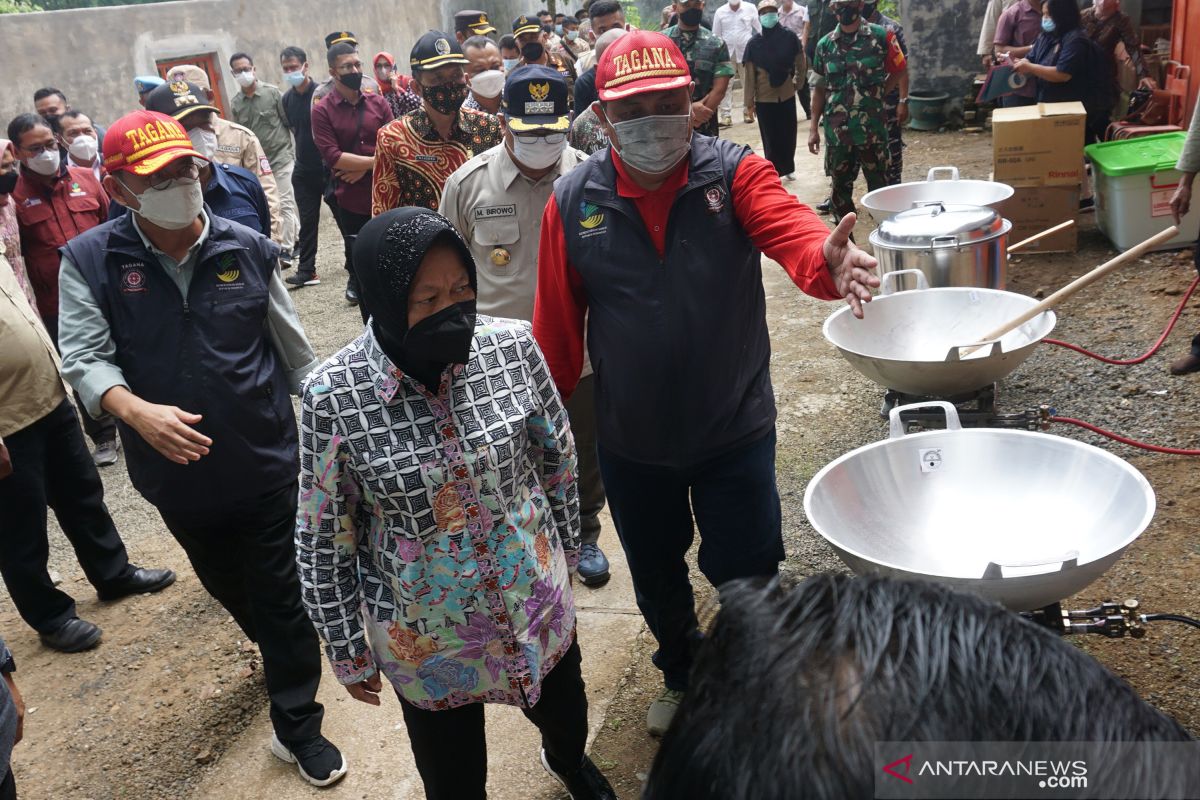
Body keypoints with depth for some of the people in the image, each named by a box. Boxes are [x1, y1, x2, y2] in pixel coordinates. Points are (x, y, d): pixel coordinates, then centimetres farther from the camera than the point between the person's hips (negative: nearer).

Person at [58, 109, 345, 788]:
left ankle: (298, 725, 22)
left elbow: (294, 351, -1)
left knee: (282, 596, 5)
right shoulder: (91, 261, -8)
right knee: (227, 584, 24)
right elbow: (85, 357, -13)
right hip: (179, 472, 2)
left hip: (267, 460, -2)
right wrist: (136, 410, -32)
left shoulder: (248, 250, -7)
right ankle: (282, 653, 54)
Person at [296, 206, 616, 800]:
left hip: (536, 602, 3)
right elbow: (323, 538, -9)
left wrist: (565, 549, 12)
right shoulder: (332, 395, -22)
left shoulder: (513, 347, -17)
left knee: (564, 712, 28)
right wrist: (347, 652, -1)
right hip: (425, 637, -2)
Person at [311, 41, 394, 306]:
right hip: (349, 200, -2)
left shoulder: (378, 103, 5)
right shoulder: (322, 111, -3)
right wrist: (375, 161, -12)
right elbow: (333, 157, -13)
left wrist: (361, 169, -13)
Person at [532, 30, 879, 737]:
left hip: (735, 432, -2)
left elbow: (787, 228, -31)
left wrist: (828, 260, -53)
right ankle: (682, 674, 53)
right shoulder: (573, 201, -6)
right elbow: (558, 325, -3)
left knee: (748, 575, 8)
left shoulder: (735, 173, -11)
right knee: (656, 577, 22)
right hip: (630, 443, 2)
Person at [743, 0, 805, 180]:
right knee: (770, 138, 5)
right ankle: (773, 173, 16)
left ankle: (787, 169, 22)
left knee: (788, 135, 9)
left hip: (787, 96, 1)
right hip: (764, 99, -1)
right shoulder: (754, 43, -8)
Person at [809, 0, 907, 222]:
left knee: (880, 186, 4)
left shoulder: (881, 36, -4)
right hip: (836, 130, 3)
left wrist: (875, 95, 2)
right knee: (839, 187, 11)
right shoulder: (825, 45, 5)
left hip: (872, 128, -3)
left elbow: (898, 70, 8)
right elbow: (820, 88, 10)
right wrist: (813, 128, 7)